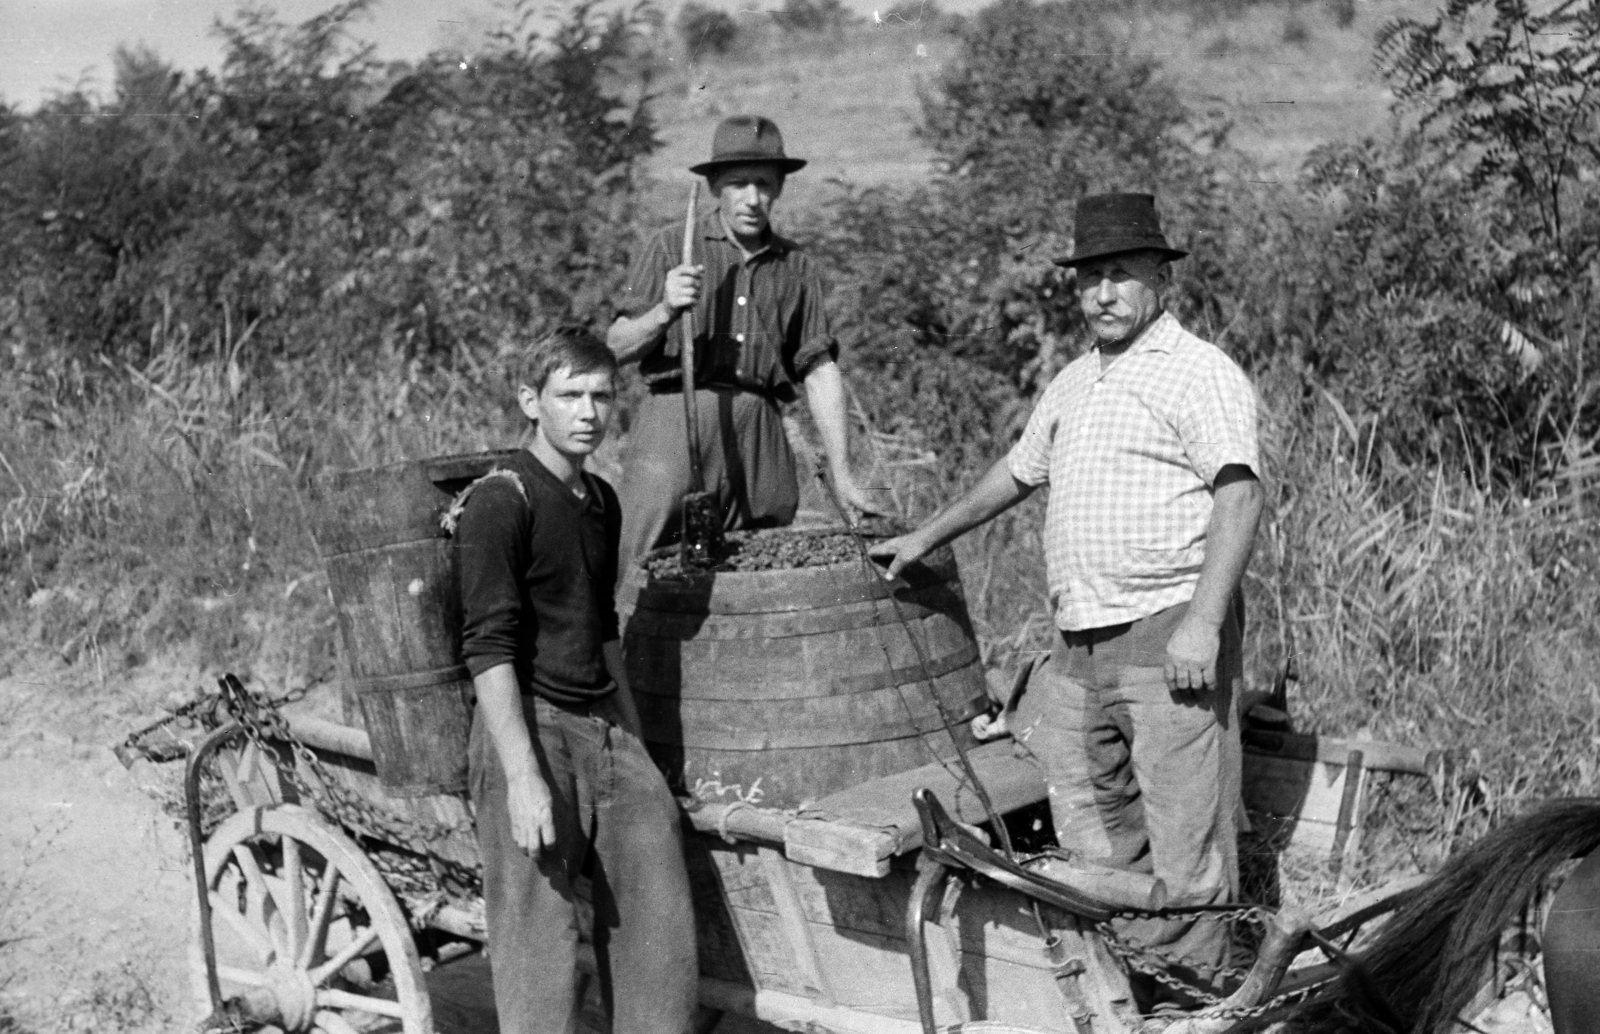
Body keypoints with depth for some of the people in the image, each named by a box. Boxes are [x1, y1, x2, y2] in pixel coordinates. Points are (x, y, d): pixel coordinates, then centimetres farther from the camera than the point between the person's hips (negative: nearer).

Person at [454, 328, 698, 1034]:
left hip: (605, 731, 8)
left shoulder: (602, 502, 15)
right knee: (539, 941, -6)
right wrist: (523, 777, -21)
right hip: (530, 730, -7)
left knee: (659, 923, 3)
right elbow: (488, 648, -15)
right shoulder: (501, 501, -10)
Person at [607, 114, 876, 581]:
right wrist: (664, 312, -18)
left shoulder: (796, 266, 13)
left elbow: (820, 370, 11)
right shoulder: (672, 247, 6)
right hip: (675, 419, -3)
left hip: (760, 437, 3)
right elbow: (616, 347, 2)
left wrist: (841, 474, 5)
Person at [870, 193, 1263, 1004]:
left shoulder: (1199, 372, -6)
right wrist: (926, 538, 37)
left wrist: (1203, 623, -24)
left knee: (1182, 831, -5)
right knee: (1086, 829, 11)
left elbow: (1239, 494, -16)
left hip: (1167, 633, -8)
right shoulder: (1073, 383, 19)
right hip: (1078, 643, 8)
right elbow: (1016, 472, 33)